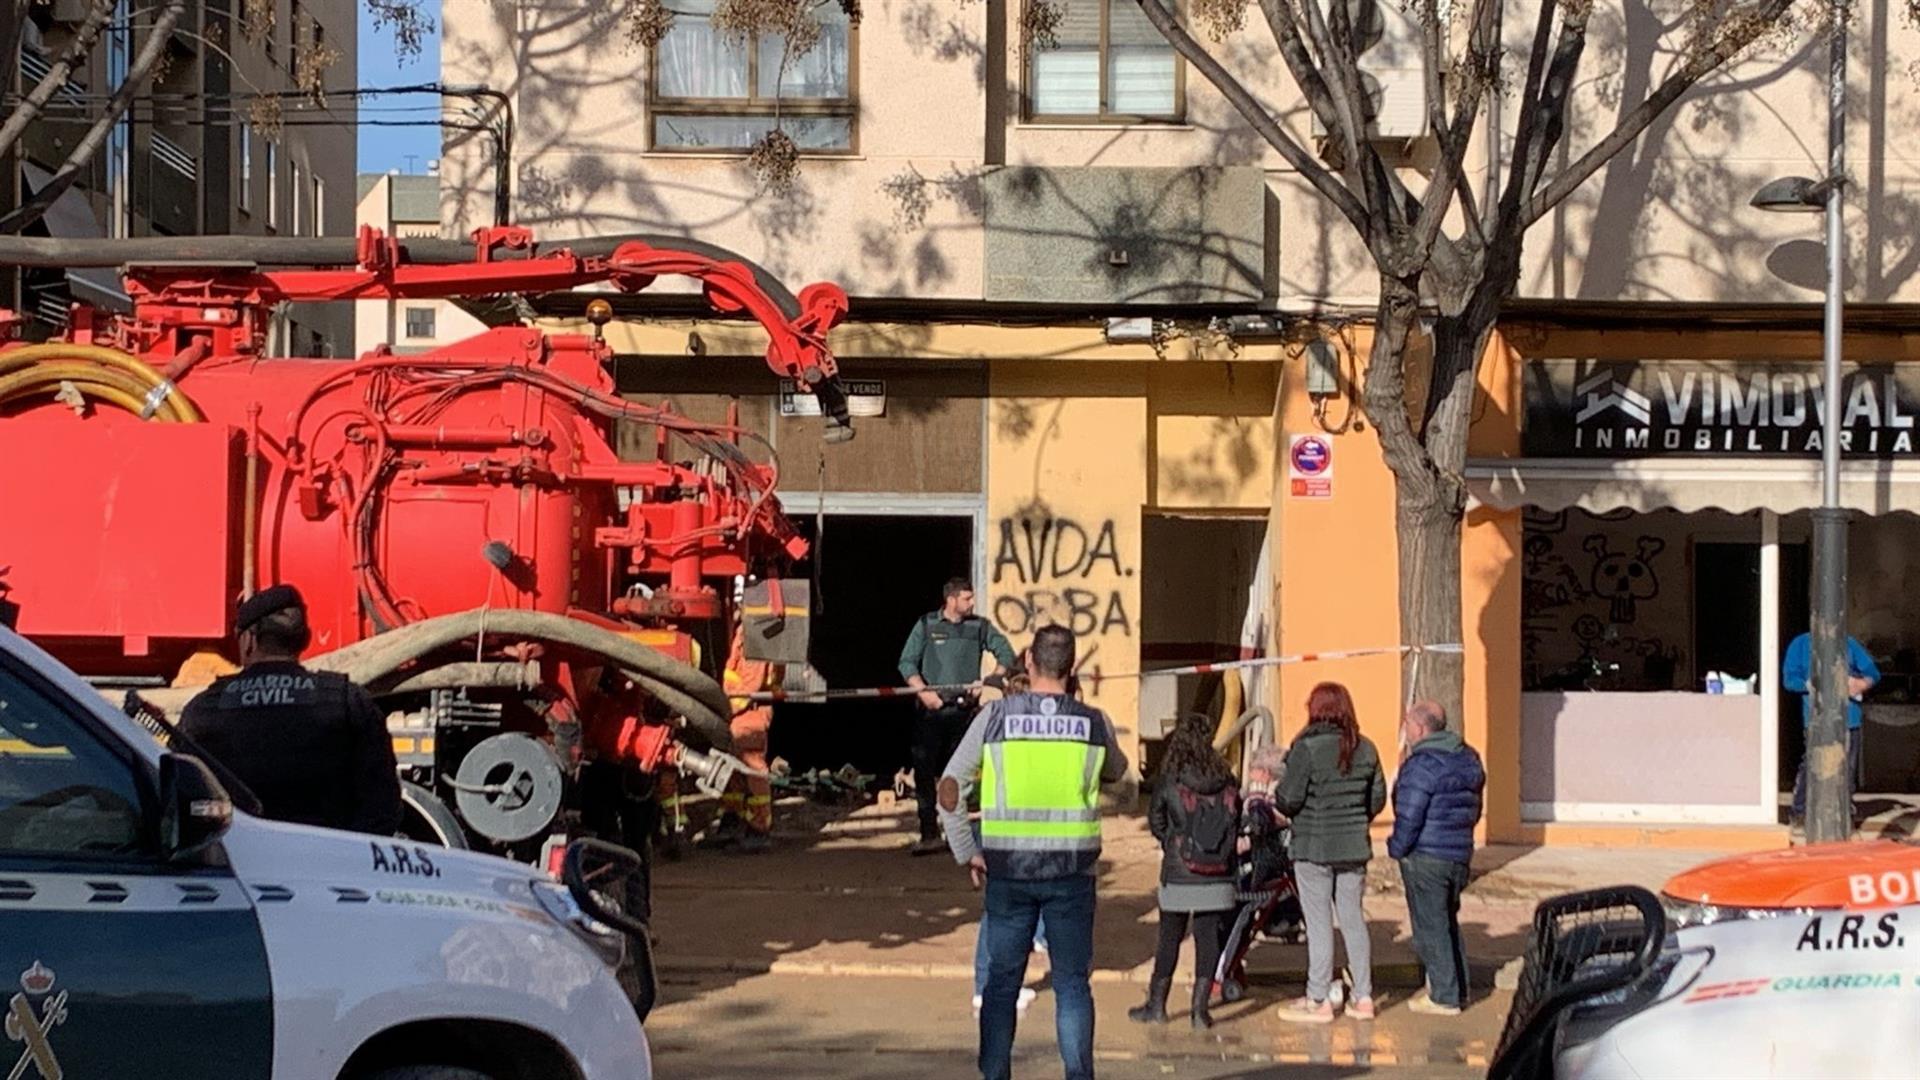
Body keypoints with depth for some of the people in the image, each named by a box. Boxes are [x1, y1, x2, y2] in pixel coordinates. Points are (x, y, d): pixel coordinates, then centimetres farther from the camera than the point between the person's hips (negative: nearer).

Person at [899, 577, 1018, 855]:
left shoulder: (979, 626, 5)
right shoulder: (926, 625, 2)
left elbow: (1005, 652, 7)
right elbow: (907, 663, 1)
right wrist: (923, 691, -13)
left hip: (964, 708, 1)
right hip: (932, 708, -1)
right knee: (924, 771, -5)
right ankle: (929, 834, -2)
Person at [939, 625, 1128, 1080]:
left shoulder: (995, 716, -3)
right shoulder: (1094, 722, -1)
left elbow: (950, 787, -3)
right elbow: (1116, 773, 19)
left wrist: (967, 853, 3)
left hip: (1008, 870, 0)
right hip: (1071, 871, 0)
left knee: (1002, 981, 9)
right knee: (1072, 983, 6)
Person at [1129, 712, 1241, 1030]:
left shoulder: (1169, 783, -9)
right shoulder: (1227, 782, -4)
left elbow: (1156, 822, 2)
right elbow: (1236, 823, 4)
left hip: (1178, 876, -1)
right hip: (1218, 877, 1)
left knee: (1169, 940, 10)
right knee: (1209, 942, 6)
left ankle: (1156, 1005, 18)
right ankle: (1200, 1009, 6)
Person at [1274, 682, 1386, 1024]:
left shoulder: (1306, 748, -14)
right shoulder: (1366, 749, 2)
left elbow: (1289, 800, -15)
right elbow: (1378, 799, 8)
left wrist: (1275, 797, 7)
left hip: (1313, 848, -5)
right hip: (1354, 848, 5)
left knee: (1319, 923, 1)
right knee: (1353, 919, 12)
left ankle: (1318, 1001, 5)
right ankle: (1363, 997, 16)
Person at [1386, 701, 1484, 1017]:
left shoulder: (1421, 765, -18)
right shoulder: (1468, 759, 10)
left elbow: (1408, 816, -20)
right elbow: (1474, 809, 17)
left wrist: (1397, 848, -6)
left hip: (1425, 858, -8)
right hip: (1460, 854, 9)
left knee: (1430, 926, -1)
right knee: (1448, 922, 20)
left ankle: (1443, 997, 1)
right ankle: (1457, 988, 25)